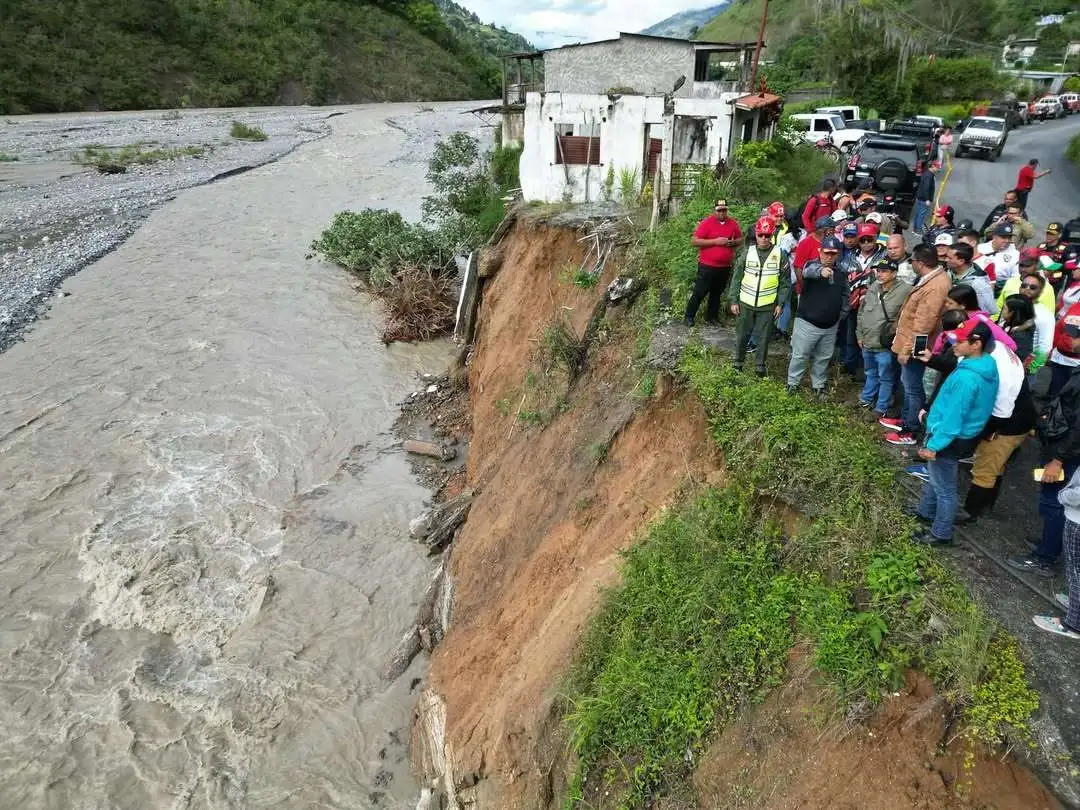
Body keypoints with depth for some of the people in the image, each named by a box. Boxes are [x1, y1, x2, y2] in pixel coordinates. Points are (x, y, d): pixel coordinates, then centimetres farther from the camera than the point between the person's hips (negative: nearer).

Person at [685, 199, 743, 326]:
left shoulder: (733, 223, 5)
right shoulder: (706, 223, -9)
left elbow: (740, 238, 18)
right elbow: (694, 241, -15)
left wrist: (734, 242, -6)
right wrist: (715, 241, -20)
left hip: (725, 267, 5)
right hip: (707, 266, -5)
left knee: (717, 293, 14)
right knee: (699, 292, 0)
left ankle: (711, 317, 26)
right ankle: (689, 316, 13)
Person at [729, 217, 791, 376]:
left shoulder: (780, 255, -4)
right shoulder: (748, 252, -1)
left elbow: (785, 281, 1)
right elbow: (737, 278, 3)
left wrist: (780, 304, -4)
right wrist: (734, 301, -1)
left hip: (767, 306, -1)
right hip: (745, 303, 1)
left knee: (763, 337, 7)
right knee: (742, 334, 11)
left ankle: (760, 365, 22)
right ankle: (738, 361, 28)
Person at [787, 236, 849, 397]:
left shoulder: (841, 273, 6)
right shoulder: (812, 265, -11)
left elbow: (845, 296, 18)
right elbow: (809, 271, -38)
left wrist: (841, 314, 8)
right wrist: (820, 271, -60)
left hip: (830, 327, 5)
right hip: (807, 323, -5)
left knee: (823, 358, 15)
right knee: (800, 355, 4)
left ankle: (819, 386, 30)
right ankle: (792, 384, 19)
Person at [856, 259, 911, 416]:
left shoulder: (904, 291, -17)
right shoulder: (872, 289, 5)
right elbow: (861, 312, 15)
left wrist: (895, 330, -17)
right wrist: (860, 334, 14)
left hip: (885, 346, -6)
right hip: (867, 343, 6)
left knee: (885, 379, 9)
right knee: (871, 374, 25)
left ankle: (881, 409, 21)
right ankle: (866, 399, 41)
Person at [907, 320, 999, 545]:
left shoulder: (966, 377, -33)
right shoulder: (988, 366, -2)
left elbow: (954, 416, -28)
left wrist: (933, 445, -20)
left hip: (950, 438, -9)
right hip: (964, 434, 9)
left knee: (944, 488, 8)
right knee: (935, 475, 28)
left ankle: (941, 534, 24)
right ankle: (926, 511, 48)